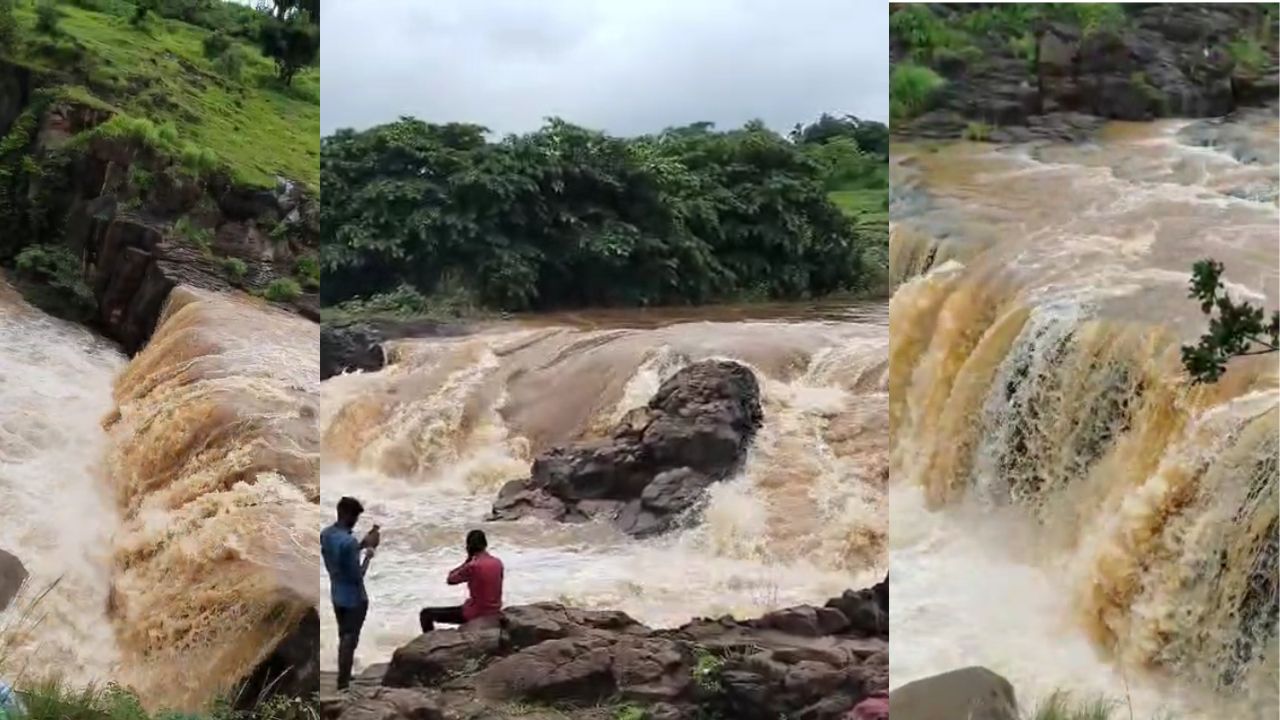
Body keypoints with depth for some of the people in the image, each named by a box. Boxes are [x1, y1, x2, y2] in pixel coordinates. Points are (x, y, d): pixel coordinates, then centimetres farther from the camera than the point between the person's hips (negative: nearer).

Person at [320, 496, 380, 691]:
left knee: (343, 637, 22)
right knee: (350, 640, 4)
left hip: (336, 594, 8)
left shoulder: (325, 534, -2)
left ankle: (343, 677, 35)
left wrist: (362, 545, 7)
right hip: (353, 598, -8)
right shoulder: (349, 541, -29)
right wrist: (368, 555, -12)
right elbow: (357, 576, -24)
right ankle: (343, 684, 11)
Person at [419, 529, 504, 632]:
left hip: (476, 614, -7)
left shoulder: (472, 566, -20)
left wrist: (467, 561, -2)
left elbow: (450, 580, -5)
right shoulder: (498, 562, -1)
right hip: (494, 612, 8)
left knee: (426, 614, 1)